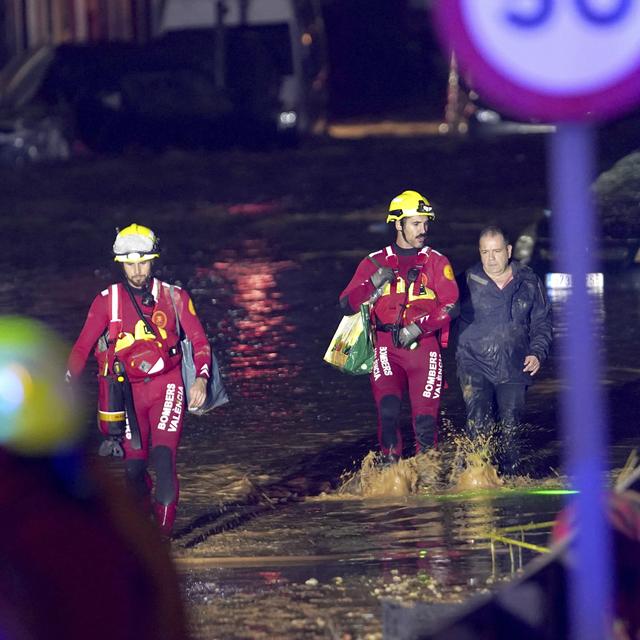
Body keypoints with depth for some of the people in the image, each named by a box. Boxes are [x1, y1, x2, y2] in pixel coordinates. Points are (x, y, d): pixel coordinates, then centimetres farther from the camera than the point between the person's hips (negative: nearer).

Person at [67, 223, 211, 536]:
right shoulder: (108, 301, 1)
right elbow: (82, 346, 1)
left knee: (163, 455, -19)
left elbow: (199, 342, 2)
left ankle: (163, 531, -12)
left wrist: (201, 378, -15)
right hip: (129, 391, 2)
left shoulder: (173, 297, 1)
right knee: (133, 467, -1)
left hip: (167, 386, -2)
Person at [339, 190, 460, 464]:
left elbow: (450, 305, -3)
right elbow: (347, 305, 8)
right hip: (388, 349, 0)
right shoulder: (375, 262, 12)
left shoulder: (436, 262, 8)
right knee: (388, 408, -22)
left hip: (424, 347, 0)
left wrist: (419, 327, -15)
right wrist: (373, 283, -7)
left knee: (425, 419, -5)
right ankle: (390, 466, -13)